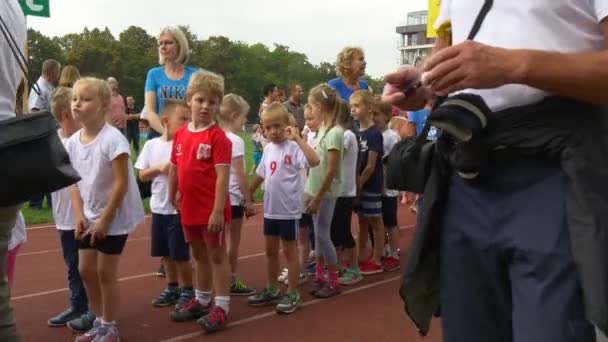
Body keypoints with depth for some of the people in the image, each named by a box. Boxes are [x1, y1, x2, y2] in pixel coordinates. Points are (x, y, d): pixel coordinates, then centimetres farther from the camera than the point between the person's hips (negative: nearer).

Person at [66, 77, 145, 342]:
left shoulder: (112, 139, -20)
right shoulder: (72, 142, 1)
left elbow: (121, 183, -20)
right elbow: (75, 182, 8)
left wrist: (105, 219, -19)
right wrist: (79, 216, -3)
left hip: (113, 217, -7)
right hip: (89, 217, 7)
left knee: (106, 273, 0)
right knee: (86, 270, 12)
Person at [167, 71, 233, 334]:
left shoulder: (218, 137, -14)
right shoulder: (180, 135, 6)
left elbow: (222, 175, -18)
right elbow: (174, 169, 14)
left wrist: (218, 210, -22)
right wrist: (172, 198, 16)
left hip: (211, 209, -7)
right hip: (189, 208, 7)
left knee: (217, 255, 4)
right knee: (199, 255, 19)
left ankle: (222, 307, 13)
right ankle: (201, 300, 34)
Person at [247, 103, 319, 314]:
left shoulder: (293, 148, -15)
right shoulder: (268, 149, 6)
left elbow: (314, 161, -33)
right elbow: (261, 175, 17)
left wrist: (298, 138, -32)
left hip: (289, 209, -7)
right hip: (270, 209, 7)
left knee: (289, 250, 4)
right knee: (270, 250, 16)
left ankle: (293, 294, 16)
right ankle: (272, 290, 31)